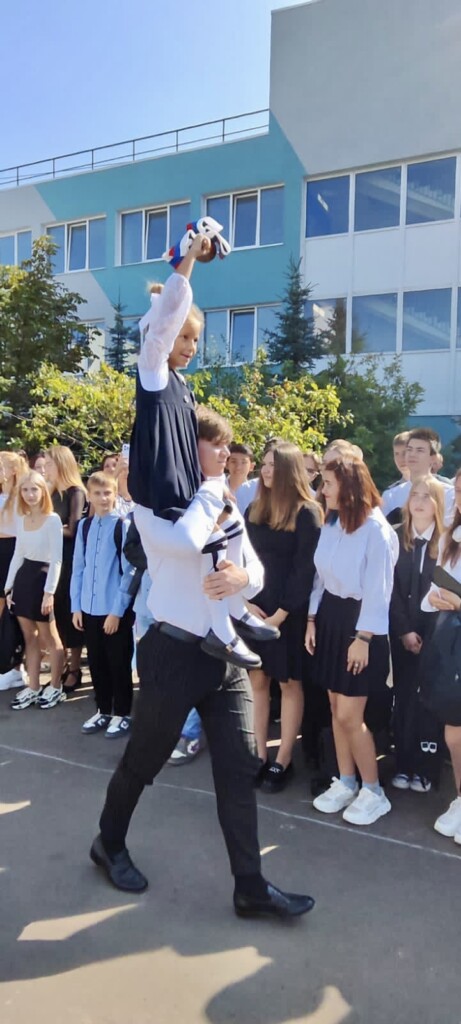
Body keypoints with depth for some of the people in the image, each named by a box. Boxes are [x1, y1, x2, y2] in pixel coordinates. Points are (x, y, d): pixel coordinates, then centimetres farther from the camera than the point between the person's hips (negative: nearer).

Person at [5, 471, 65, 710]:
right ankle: (33, 688, 22)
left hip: (42, 579, -7)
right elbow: (18, 555, 13)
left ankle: (55, 688, 20)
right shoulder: (21, 519, 8)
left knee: (49, 638, 6)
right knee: (29, 637, 12)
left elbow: (56, 559, -15)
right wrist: (9, 586, 10)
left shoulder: (53, 520, -13)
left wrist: (49, 592, -18)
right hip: (23, 578, 7)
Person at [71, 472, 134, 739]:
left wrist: (117, 610, -11)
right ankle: (103, 710, 31)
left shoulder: (124, 526, -11)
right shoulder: (84, 526, 6)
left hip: (117, 609, -5)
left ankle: (122, 714, 23)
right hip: (89, 608, 5)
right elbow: (78, 568, 9)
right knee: (96, 663, 15)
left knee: (119, 664, 8)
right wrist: (76, 606, 5)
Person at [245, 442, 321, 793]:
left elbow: (305, 568, -12)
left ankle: (283, 761, 16)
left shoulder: (307, 513, -8)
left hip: (290, 612, -5)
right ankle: (260, 755, 19)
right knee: (257, 681, 8)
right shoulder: (254, 510, 9)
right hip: (254, 609, 5)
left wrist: (282, 612, -14)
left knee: (289, 683, 6)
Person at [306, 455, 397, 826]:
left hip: (359, 622, -7)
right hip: (329, 617, 7)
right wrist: (312, 619, 7)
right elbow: (321, 576, 9)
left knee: (349, 715, -3)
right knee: (336, 708, 12)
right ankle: (345, 782, 28)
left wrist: (363, 638, -17)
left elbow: (379, 590, -17)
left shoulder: (376, 529, -18)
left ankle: (373, 792, 16)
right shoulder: (331, 523, 5)